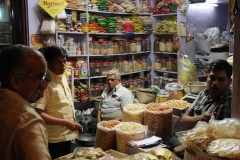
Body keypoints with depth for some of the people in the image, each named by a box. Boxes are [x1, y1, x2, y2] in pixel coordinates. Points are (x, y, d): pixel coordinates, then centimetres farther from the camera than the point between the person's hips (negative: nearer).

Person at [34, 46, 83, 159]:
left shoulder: (63, 77, 7)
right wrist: (64, 122, -24)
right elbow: (38, 113, -26)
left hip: (67, 135, 8)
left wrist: (73, 122, 10)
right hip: (54, 138, -8)